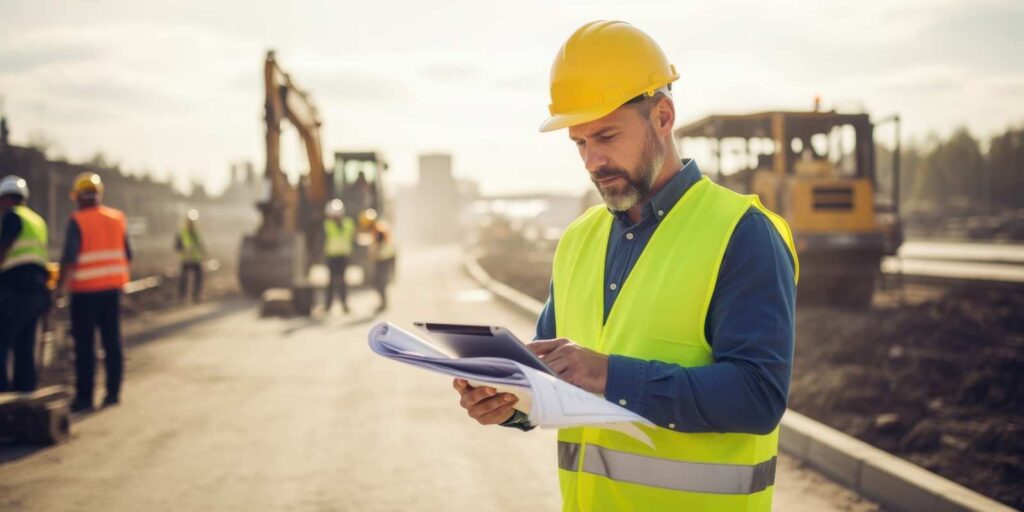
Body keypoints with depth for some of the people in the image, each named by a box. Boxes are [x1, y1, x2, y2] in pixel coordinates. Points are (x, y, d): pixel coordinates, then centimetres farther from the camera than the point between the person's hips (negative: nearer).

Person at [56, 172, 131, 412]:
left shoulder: (77, 221, -10)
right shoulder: (117, 218, 6)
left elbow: (69, 258, -16)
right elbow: (127, 255, 11)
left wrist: (60, 283, -8)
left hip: (85, 290, -5)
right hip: (112, 287, 5)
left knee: (84, 345, 1)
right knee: (112, 341, 10)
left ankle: (84, 396, 2)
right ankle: (113, 392, 11)